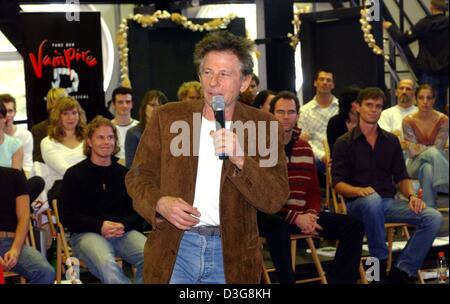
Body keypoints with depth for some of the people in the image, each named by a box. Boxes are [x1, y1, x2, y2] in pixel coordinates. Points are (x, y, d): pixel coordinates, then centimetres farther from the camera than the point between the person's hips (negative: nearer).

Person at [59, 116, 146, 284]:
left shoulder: (124, 173, 19)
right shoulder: (74, 174, 8)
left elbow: (138, 211, 15)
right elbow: (66, 215, 2)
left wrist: (124, 225, -8)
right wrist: (100, 226, -11)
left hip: (124, 231, 3)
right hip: (87, 233, -3)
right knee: (107, 264, -38)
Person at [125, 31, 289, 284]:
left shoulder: (263, 126, 0)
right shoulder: (168, 118, 3)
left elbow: (275, 201, -6)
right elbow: (139, 176, 9)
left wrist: (241, 161, -22)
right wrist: (160, 203, -12)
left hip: (232, 254, 0)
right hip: (173, 250, 0)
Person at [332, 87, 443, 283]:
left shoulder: (391, 141, 18)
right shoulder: (344, 143, 5)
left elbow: (401, 177, 18)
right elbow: (338, 184, -2)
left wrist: (411, 196, -3)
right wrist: (360, 190, -23)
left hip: (388, 202, 4)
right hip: (357, 203, -4)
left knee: (434, 218, -20)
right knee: (373, 199, -42)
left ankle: (401, 271, -16)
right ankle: (380, 262, -24)